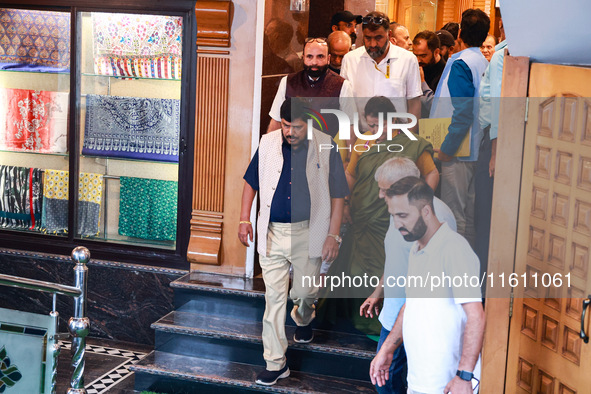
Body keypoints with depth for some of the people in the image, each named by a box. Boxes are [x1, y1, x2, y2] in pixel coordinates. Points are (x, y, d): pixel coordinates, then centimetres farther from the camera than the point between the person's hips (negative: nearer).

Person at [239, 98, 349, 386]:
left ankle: (303, 319, 48)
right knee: (274, 296, 0)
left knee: (304, 292, 9)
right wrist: (244, 219, 3)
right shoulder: (268, 144, -1)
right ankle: (275, 363, 8)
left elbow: (338, 195, -2)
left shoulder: (325, 148, -7)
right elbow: (251, 182, 11)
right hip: (272, 232, 1)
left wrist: (332, 235, -6)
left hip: (308, 233, -1)